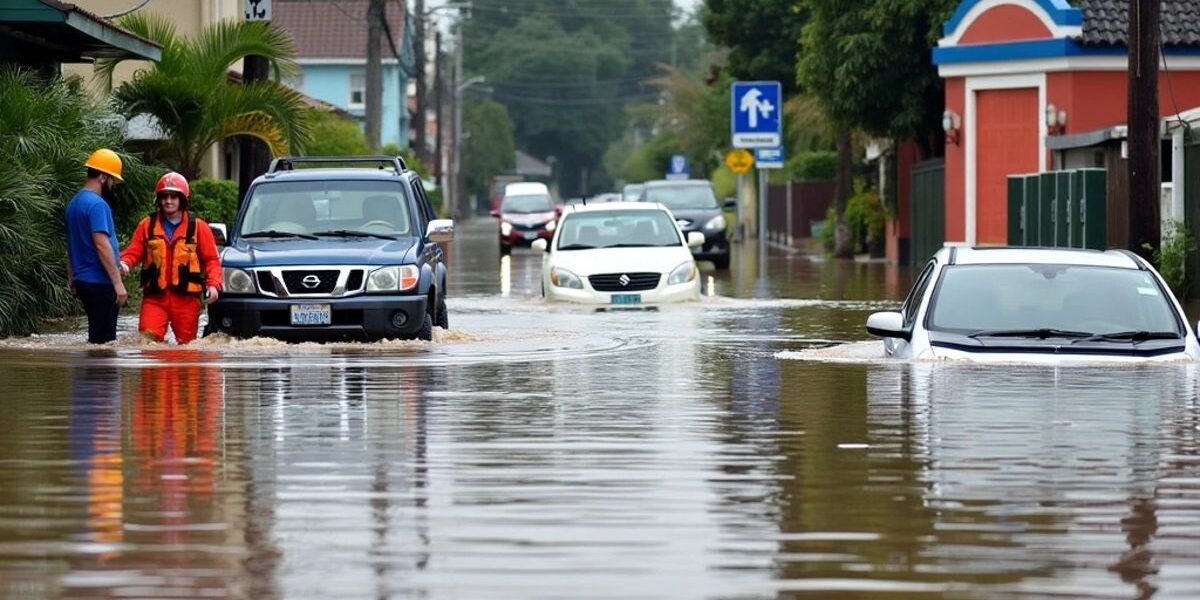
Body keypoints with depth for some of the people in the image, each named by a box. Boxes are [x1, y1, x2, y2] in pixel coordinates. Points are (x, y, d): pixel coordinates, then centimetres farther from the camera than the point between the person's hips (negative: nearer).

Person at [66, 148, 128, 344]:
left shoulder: (74, 202, 15)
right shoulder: (97, 204, -15)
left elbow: (71, 246, 21)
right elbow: (102, 245, -22)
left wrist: (71, 278, 27)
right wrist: (118, 282, -22)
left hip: (83, 280, 10)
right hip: (100, 283, -10)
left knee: (96, 335, 15)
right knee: (103, 339, -8)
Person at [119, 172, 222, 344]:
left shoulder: (197, 227, 5)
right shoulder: (147, 225, 9)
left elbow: (212, 260, 4)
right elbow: (134, 251, 7)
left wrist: (213, 284, -12)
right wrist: (124, 262, -17)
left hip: (186, 298, 0)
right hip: (155, 297, 0)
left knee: (186, 343, 6)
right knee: (148, 337, -18)